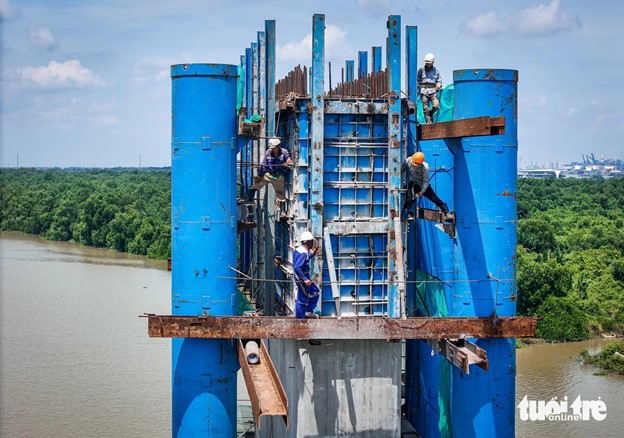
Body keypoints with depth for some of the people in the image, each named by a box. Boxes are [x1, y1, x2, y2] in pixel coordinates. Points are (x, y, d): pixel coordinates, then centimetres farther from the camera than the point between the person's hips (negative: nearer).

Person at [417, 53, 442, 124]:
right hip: (424, 91, -1)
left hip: (433, 91, 1)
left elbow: (439, 81, 19)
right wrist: (418, 91, 6)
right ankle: (428, 122, 0)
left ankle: (431, 113, 15)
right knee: (425, 109, -5)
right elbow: (418, 81, 13)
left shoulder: (435, 71, 13)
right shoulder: (421, 70, 9)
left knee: (436, 106, -15)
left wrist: (438, 85, -4)